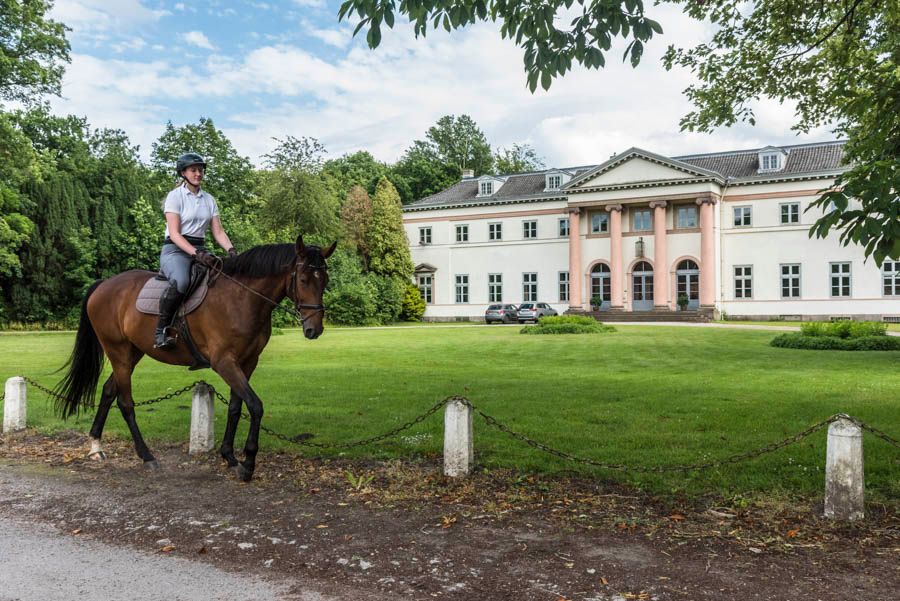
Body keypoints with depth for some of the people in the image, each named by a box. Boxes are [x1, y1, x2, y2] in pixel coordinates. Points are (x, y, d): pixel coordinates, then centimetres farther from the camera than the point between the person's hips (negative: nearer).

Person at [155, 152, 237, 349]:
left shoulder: (209, 199, 14)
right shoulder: (175, 196, -2)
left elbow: (218, 232, 9)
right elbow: (174, 234, -11)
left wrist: (231, 250, -11)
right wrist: (195, 253, -26)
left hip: (201, 250, 6)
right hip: (175, 250, -6)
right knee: (181, 281, -38)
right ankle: (161, 330, -23)